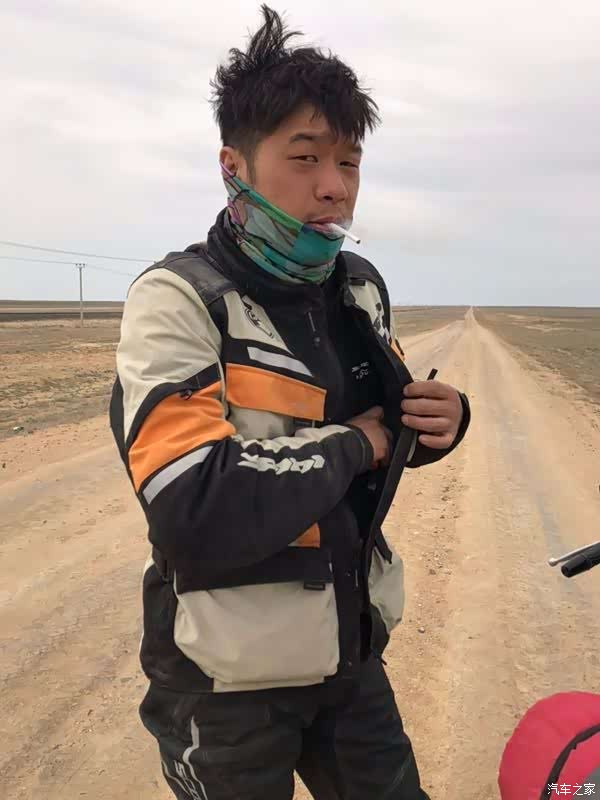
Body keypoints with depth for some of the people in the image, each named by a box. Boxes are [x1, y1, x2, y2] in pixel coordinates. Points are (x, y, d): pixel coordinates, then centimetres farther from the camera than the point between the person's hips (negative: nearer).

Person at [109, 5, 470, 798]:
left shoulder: (362, 287, 1)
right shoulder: (177, 299, -19)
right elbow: (196, 513, -32)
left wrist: (435, 420, -9)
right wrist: (354, 445, -19)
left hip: (350, 647, 6)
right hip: (230, 675, -5)